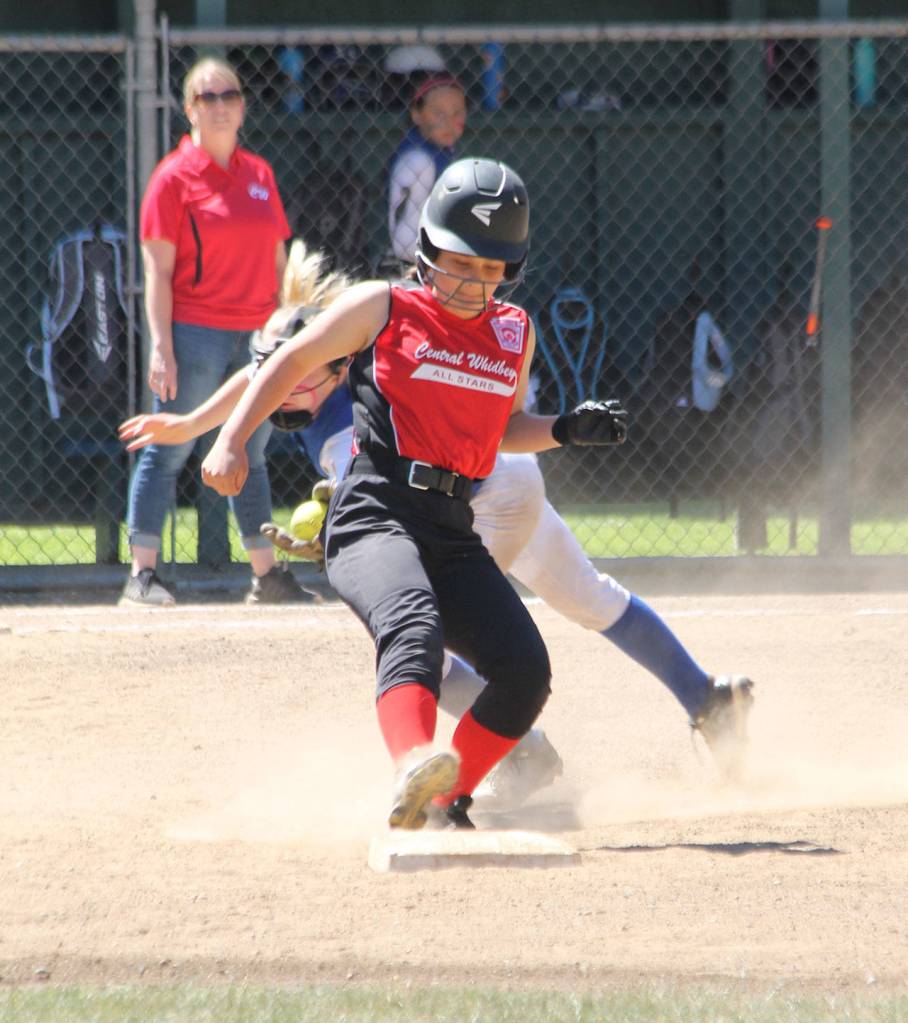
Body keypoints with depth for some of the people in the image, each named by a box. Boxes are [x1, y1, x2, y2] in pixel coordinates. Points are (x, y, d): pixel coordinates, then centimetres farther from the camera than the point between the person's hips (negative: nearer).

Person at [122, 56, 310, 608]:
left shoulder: (259, 174, 13)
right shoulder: (174, 177, -5)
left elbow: (277, 261, 17)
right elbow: (159, 269, -8)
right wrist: (161, 346, -15)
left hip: (256, 334, 6)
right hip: (195, 331, -6)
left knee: (252, 455, 12)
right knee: (169, 452, -6)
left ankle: (267, 575, 17)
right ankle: (142, 573, -6)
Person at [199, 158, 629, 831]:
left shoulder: (515, 333, 17)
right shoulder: (384, 308, 3)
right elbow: (292, 361, 11)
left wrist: (567, 430, 11)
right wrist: (232, 440, 2)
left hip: (455, 535, 6)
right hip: (373, 517, -6)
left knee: (525, 672, -9)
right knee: (415, 627, -35)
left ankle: (448, 804, 5)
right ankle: (415, 774, -58)